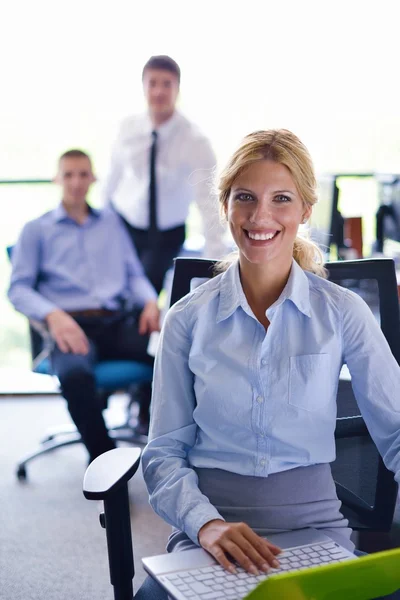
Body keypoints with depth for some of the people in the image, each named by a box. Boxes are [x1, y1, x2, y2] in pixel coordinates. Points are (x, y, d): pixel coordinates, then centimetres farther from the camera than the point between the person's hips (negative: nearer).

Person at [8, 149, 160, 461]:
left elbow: (135, 274, 24)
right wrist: (53, 314, -13)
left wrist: (151, 301, 0)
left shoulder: (112, 222, 28)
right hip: (73, 324, -2)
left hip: (120, 321, 3)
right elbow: (18, 288, 8)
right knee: (75, 375, -40)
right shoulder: (37, 230, 18)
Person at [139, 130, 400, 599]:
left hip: (314, 524, 1)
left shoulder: (343, 312, 1)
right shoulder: (188, 319, 3)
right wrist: (207, 524, -17)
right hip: (207, 529, 0)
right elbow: (164, 452, 2)